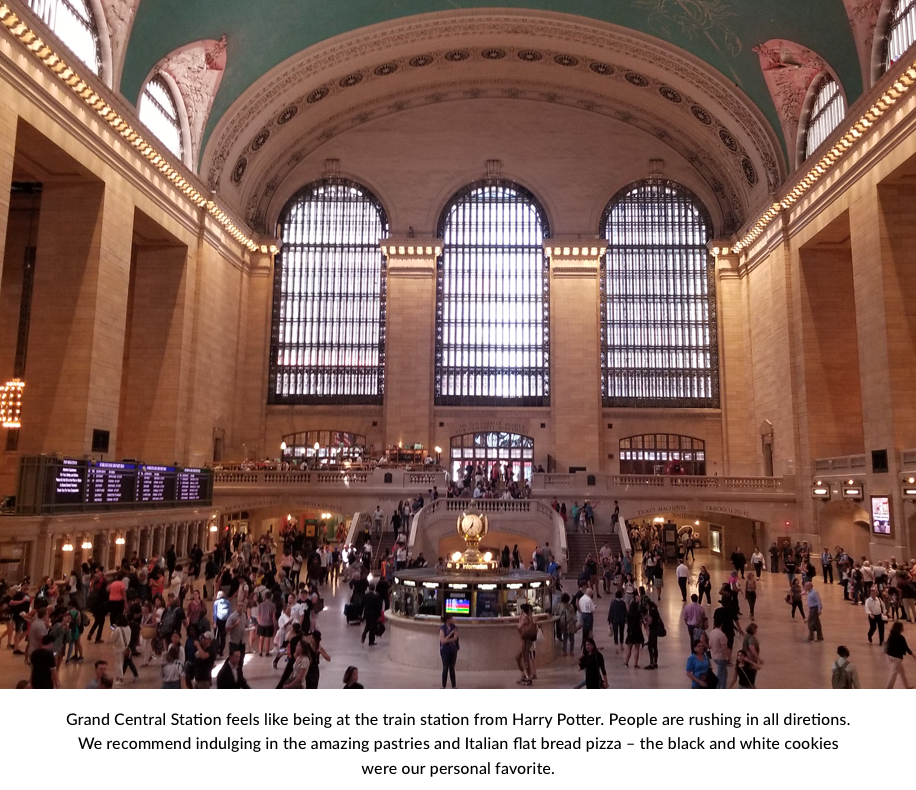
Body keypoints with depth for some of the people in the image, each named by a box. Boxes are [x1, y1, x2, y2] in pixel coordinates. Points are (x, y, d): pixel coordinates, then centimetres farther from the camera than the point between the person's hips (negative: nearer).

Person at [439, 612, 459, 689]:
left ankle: (453, 686, 14)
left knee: (452, 668, 8)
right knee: (445, 668, -2)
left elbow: (455, 638, -11)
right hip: (445, 651, -3)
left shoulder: (454, 627, 0)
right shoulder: (442, 628, -9)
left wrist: (447, 640, -18)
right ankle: (443, 686, 7)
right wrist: (451, 633, -18)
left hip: (453, 650, 3)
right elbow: (443, 640, -16)